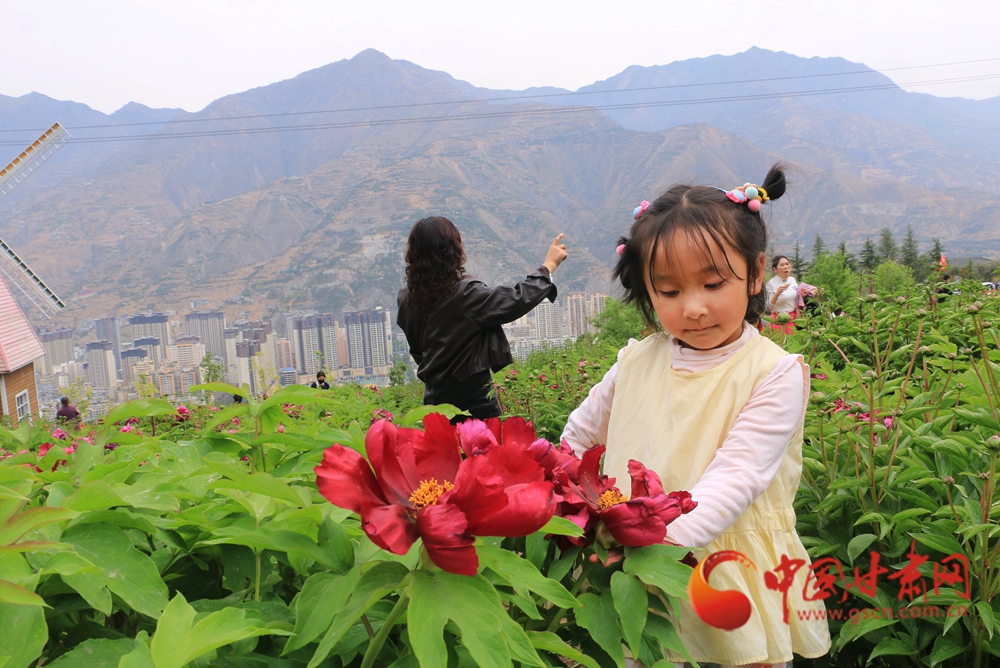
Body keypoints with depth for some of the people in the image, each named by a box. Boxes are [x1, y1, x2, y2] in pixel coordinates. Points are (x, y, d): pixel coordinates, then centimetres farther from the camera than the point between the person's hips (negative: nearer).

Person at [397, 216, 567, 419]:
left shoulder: (407, 301, 0)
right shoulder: (465, 293, -20)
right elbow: (518, 300, -14)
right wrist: (549, 265, -1)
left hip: (435, 398, 7)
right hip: (474, 399, -6)